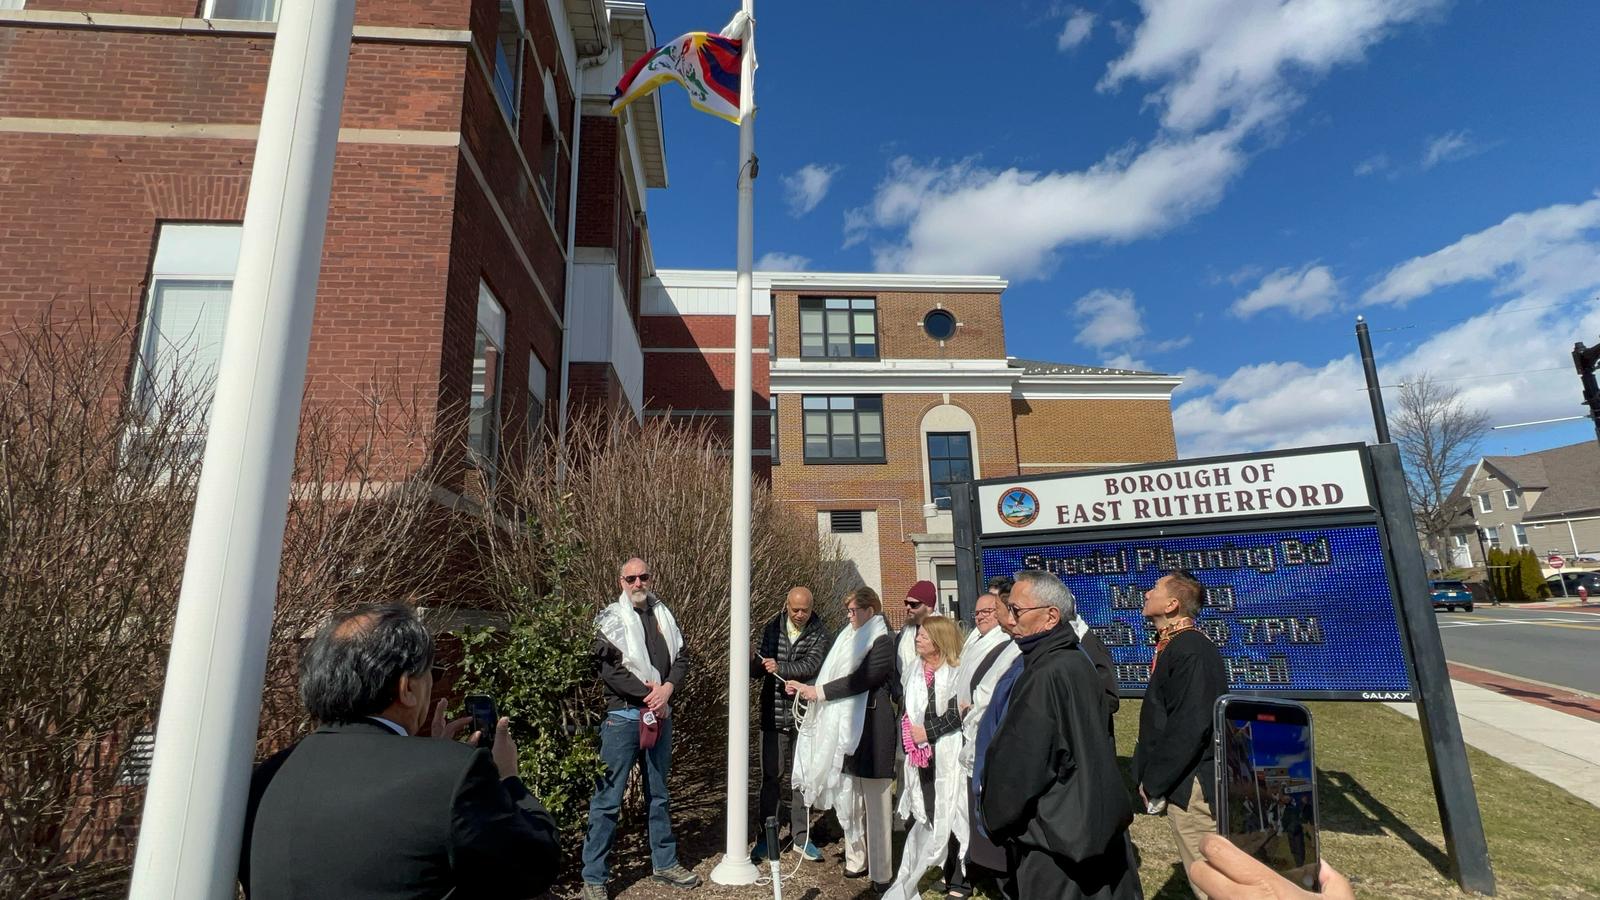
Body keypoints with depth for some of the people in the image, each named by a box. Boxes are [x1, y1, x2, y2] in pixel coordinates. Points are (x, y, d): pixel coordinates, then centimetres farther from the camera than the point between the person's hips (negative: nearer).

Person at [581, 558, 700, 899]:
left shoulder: (664, 615, 8)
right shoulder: (611, 619, -6)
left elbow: (681, 658, 7)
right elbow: (607, 668, -15)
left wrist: (667, 688, -11)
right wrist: (648, 694, -16)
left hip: (661, 714, 5)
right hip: (623, 716, -5)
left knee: (658, 794, 17)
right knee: (609, 798, -1)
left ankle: (665, 863, 30)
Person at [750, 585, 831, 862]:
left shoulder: (819, 634, -5)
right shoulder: (772, 628, 2)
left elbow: (811, 665, -18)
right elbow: (757, 667, 0)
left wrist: (780, 668, -28)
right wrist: (758, 665, -23)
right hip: (774, 714, 1)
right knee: (771, 776, 8)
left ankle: (801, 837, 26)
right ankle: (765, 837, 22)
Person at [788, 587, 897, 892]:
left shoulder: (882, 642, -10)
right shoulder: (850, 639, 13)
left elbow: (860, 679, -19)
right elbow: (835, 677, 13)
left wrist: (819, 691, -17)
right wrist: (805, 687, 0)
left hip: (871, 728, -7)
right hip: (846, 727, 7)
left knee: (874, 801, 0)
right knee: (849, 798, 12)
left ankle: (881, 873, 9)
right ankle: (856, 860, 24)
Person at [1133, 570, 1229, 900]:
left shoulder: (1190, 650, -21)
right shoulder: (1175, 646, 10)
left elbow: (1189, 728, -25)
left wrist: (1153, 783, -17)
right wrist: (1152, 779, 13)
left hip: (1189, 785, -9)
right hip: (1182, 782, 9)